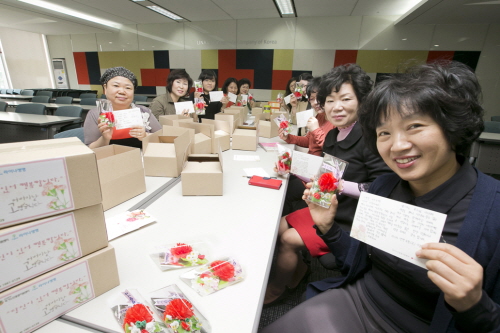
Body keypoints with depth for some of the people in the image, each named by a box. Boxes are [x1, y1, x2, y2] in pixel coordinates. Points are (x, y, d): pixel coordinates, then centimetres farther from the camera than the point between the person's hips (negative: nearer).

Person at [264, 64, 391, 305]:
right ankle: (298, 269, 29)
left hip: (351, 220, -8)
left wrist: (340, 184, -33)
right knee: (278, 227, 3)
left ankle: (277, 288, 20)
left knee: (289, 239, -11)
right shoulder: (332, 135, 3)